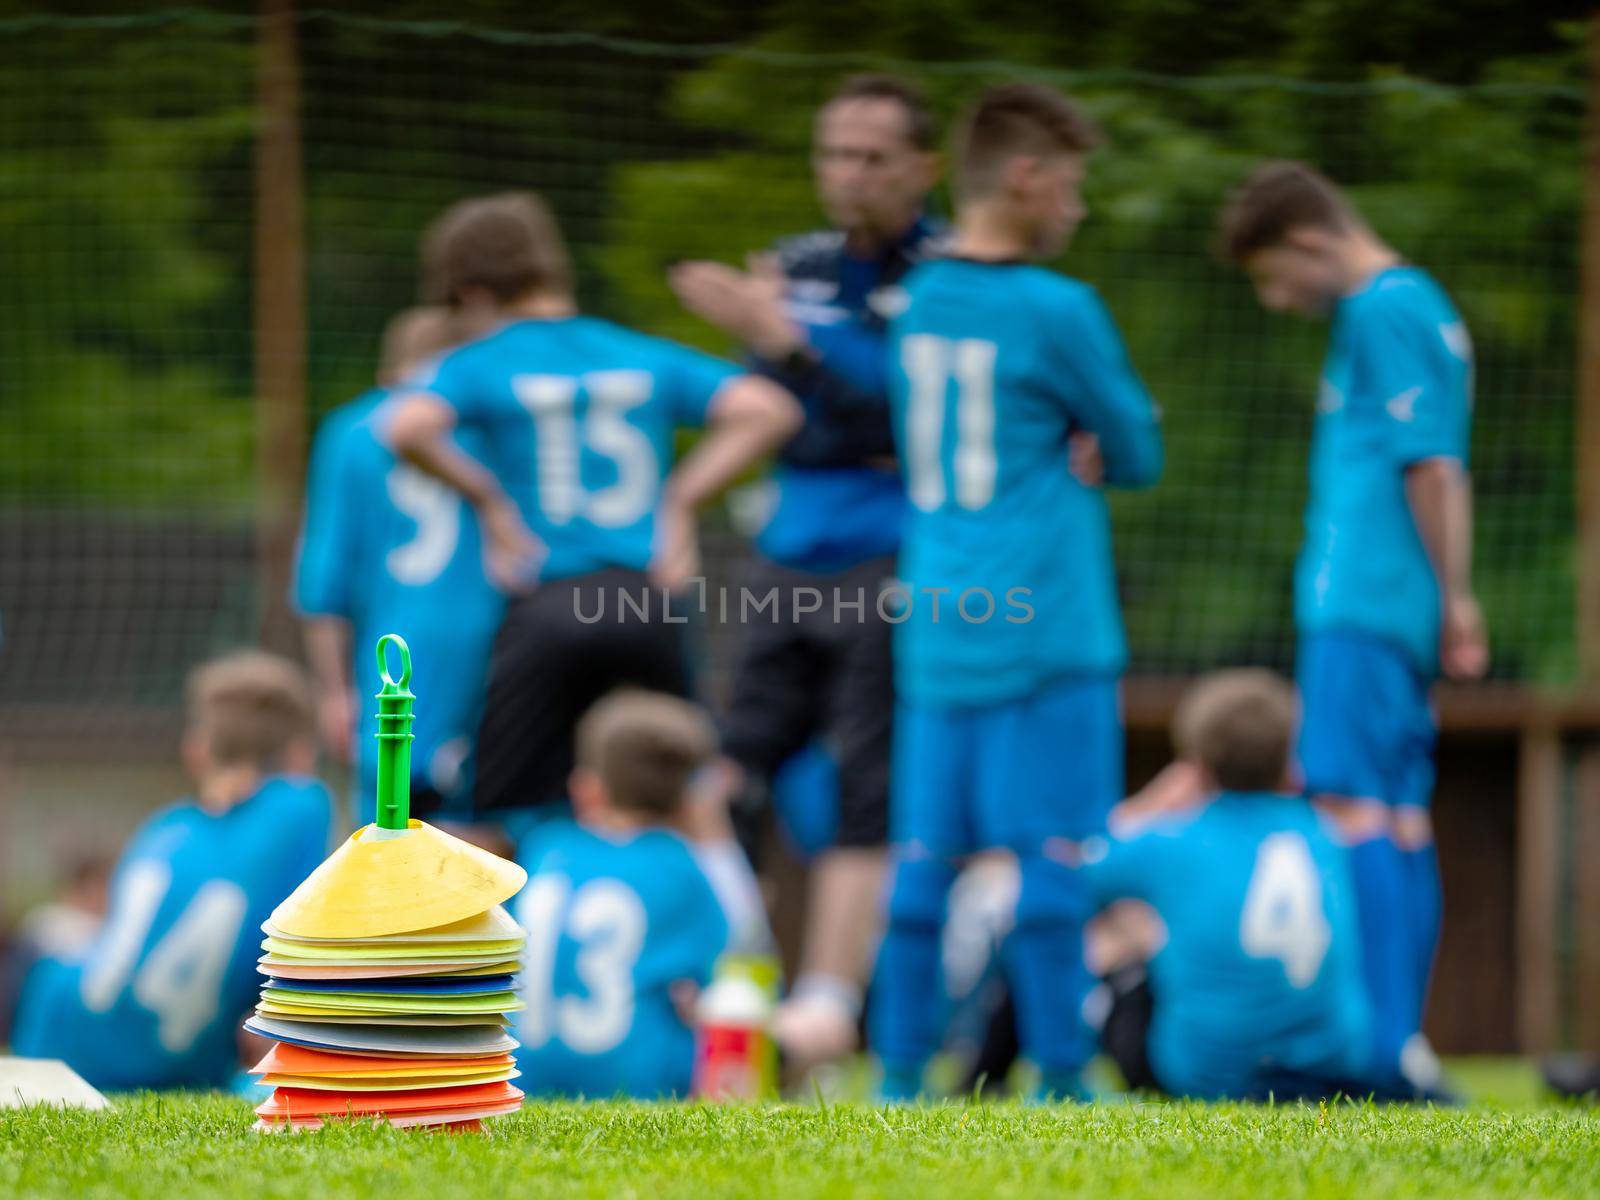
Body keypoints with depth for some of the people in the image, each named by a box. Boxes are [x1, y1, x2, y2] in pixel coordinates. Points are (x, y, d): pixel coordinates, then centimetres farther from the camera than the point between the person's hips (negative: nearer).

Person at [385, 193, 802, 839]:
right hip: (649, 608, 3)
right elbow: (768, 409, 3)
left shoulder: (477, 365, 2)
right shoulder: (643, 356, 13)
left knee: (509, 817, 0)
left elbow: (408, 426, -19)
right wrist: (681, 497, 7)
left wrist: (488, 499, -5)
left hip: (545, 609, -3)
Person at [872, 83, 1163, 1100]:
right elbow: (1140, 453, 0)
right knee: (1052, 856, -4)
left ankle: (902, 1079, 7)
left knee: (926, 856, 6)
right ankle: (1061, 1082, -3)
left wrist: (1058, 449, 6)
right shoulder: (1056, 310, -9)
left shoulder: (919, 303, 11)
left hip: (935, 634, 6)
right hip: (1045, 633, -6)